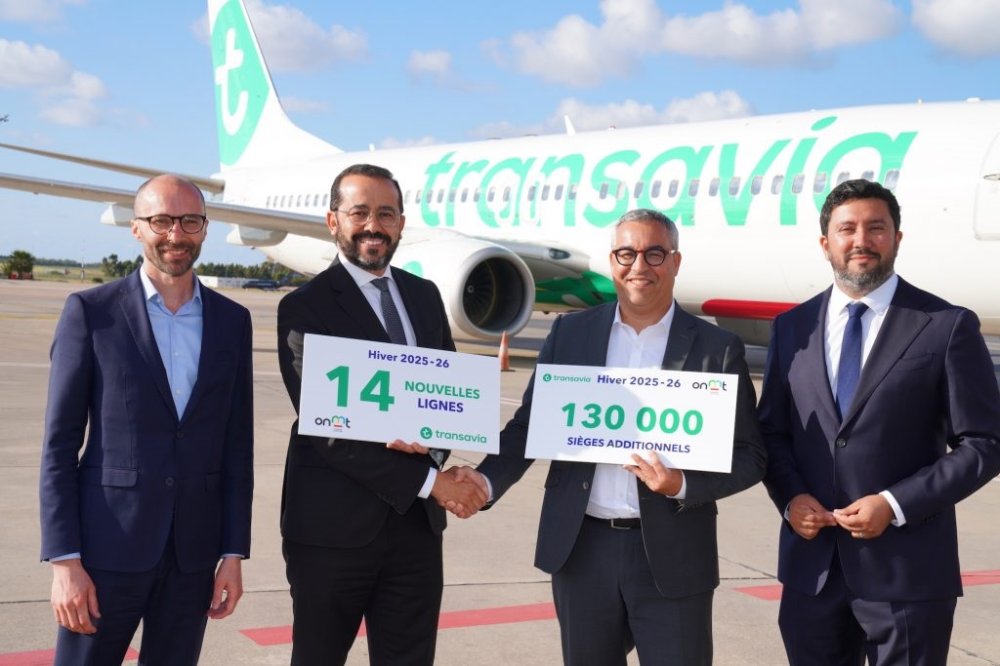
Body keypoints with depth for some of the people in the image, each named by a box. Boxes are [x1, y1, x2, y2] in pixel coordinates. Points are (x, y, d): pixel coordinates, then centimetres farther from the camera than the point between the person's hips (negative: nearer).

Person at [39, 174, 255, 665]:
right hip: (108, 547, -3)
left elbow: (237, 447, 8)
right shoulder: (90, 311, -3)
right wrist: (64, 560, -10)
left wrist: (233, 553, 4)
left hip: (193, 552, 3)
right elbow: (59, 446, -5)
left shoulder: (232, 321, 6)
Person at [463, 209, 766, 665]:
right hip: (581, 549, 2)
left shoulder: (717, 349, -1)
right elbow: (529, 425, 5)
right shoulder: (570, 333, 5)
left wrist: (683, 486, -18)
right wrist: (486, 480, -12)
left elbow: (748, 456, -1)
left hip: (671, 555, -2)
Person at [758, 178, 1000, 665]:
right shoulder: (792, 328, 8)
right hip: (811, 568, 4)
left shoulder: (948, 328, -4)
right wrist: (789, 497, -5)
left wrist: (896, 505, -14)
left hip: (906, 573, -3)